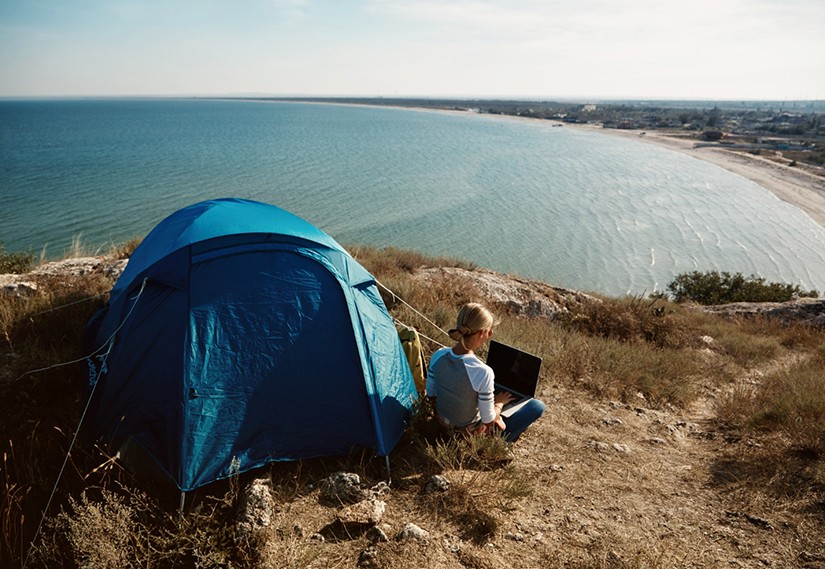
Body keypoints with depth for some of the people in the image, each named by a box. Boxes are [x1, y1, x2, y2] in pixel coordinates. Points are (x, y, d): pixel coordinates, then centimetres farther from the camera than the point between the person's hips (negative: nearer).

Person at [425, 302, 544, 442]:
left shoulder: (438, 356, -17)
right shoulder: (483, 372, -34)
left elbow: (431, 395, -2)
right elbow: (488, 421, -22)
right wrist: (499, 402, -2)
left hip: (443, 422, 6)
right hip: (470, 433, -6)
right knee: (538, 405, 7)